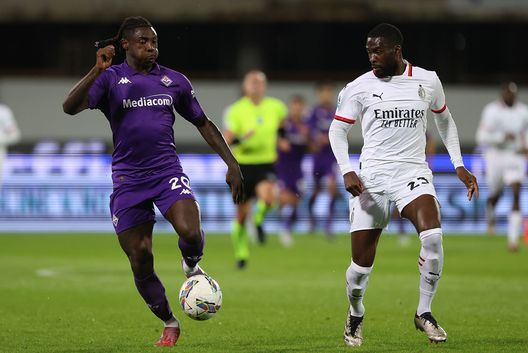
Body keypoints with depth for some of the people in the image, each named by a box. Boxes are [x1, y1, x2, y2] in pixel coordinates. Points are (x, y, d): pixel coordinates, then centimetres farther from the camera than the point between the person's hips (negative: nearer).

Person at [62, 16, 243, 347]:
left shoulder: (175, 81, 8)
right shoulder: (110, 79, -2)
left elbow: (203, 124, 17)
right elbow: (70, 107, -17)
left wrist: (231, 163, 9)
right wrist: (97, 70, -29)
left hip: (167, 171, 1)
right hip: (128, 180, -1)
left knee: (190, 233, -27)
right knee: (140, 262, 0)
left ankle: (192, 266, 10)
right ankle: (169, 323, 22)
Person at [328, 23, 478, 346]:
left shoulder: (428, 81, 4)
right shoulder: (359, 87, 0)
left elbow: (445, 120, 20)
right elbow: (338, 129, 6)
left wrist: (459, 165, 13)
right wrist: (347, 171, -9)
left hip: (413, 173, 0)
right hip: (371, 179, 0)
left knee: (433, 235, -28)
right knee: (362, 263, -3)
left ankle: (424, 312, -10)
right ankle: (356, 316, 29)